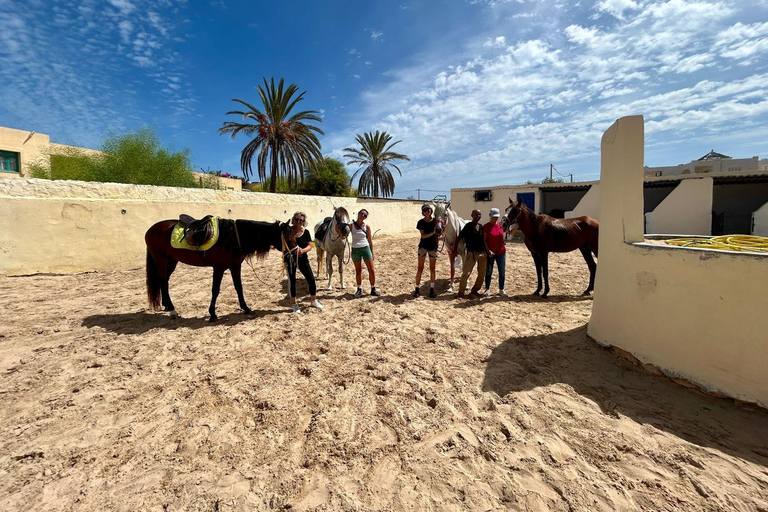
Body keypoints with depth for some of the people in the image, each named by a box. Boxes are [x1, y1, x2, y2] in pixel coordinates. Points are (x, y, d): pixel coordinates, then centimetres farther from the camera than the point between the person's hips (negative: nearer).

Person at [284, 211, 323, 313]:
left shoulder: (305, 232, 0)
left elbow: (310, 246, -5)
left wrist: (303, 250, -25)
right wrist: (284, 258, -15)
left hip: (302, 258, 2)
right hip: (290, 259, -2)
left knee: (311, 279, 1)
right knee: (292, 281, 6)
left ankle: (314, 300, 22)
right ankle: (294, 304, 21)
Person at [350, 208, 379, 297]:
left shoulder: (367, 227, -2)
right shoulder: (351, 225, -2)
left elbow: (370, 241, 3)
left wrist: (372, 254, 3)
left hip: (366, 249, 0)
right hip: (355, 250, 0)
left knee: (371, 270, -1)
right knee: (358, 271, 11)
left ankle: (373, 289, 15)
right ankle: (359, 290, 24)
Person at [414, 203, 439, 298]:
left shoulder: (435, 221, 0)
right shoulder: (421, 222, -4)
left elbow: (436, 235, 5)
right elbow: (423, 236, -13)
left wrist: (437, 246, -4)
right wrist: (433, 232, -23)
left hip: (433, 247, 1)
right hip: (423, 246, -1)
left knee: (432, 268, 7)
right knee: (420, 268, 1)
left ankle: (432, 289, 16)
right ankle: (417, 289, 7)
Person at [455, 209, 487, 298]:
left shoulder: (481, 227, 9)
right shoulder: (468, 226, -5)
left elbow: (484, 239, 18)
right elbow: (459, 238, -4)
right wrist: (455, 250, -7)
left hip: (482, 253, 6)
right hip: (472, 253, -6)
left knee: (482, 274, 9)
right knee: (466, 273, -6)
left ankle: (475, 290, 23)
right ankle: (461, 292, 3)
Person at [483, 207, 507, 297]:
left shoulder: (501, 225, 5)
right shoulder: (486, 227, -7)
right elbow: (484, 240, -10)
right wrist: (488, 251, -17)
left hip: (501, 252, 4)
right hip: (490, 253, -4)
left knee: (502, 271, 8)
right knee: (488, 271, 6)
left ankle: (501, 289, 20)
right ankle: (487, 289, 17)